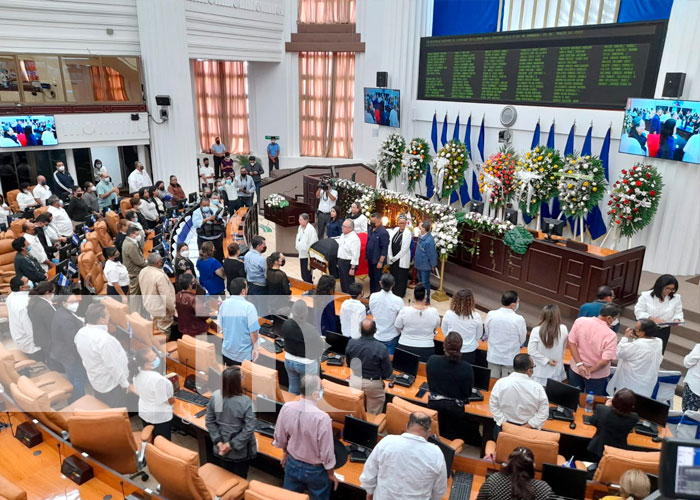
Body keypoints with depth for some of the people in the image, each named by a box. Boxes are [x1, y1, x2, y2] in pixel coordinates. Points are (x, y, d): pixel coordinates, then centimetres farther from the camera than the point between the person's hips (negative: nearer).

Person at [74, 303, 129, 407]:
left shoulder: (80, 333, -9)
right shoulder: (104, 339, -35)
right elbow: (114, 366, -27)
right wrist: (125, 383, -14)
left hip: (94, 379, 8)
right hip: (111, 384, -8)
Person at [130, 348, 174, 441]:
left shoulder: (137, 374, -13)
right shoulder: (157, 379, -35)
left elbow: (138, 392, 6)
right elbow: (169, 401, -23)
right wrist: (173, 400, -1)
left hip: (144, 412, 7)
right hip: (160, 417, -7)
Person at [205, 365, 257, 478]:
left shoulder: (215, 397, -14)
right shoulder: (245, 402, -27)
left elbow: (209, 422, -6)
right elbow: (249, 429, -25)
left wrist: (218, 441, -5)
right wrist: (232, 444, -16)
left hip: (222, 448, 4)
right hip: (241, 451, -4)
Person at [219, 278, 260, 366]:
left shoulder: (223, 304, -6)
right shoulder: (249, 307, -21)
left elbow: (221, 326, 3)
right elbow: (253, 331, -18)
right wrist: (256, 347, -5)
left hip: (227, 350, 5)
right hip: (244, 353, -5)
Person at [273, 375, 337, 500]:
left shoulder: (286, 408, -17)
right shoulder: (322, 417, -32)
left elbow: (280, 437, -1)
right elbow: (327, 452, -21)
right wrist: (331, 474, -3)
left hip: (292, 464, 4)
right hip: (315, 470, -4)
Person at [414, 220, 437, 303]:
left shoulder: (429, 240, -29)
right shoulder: (420, 236, -3)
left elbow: (432, 254, -21)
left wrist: (432, 265, -12)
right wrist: (415, 259, 17)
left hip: (425, 265, -8)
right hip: (419, 264, 8)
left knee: (425, 283, 5)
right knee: (420, 281, 21)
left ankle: (426, 300, 20)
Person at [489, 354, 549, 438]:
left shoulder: (501, 383, -15)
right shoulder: (537, 388, -16)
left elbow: (493, 405, -9)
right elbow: (544, 412, -10)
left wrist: (503, 422, -6)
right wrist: (529, 425, -9)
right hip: (527, 431, -1)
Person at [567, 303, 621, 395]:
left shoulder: (580, 321, -15)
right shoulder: (610, 335, -25)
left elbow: (571, 343, -12)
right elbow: (605, 360, -26)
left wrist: (579, 364, -10)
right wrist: (590, 370, -12)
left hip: (575, 369, 3)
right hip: (596, 376, -3)